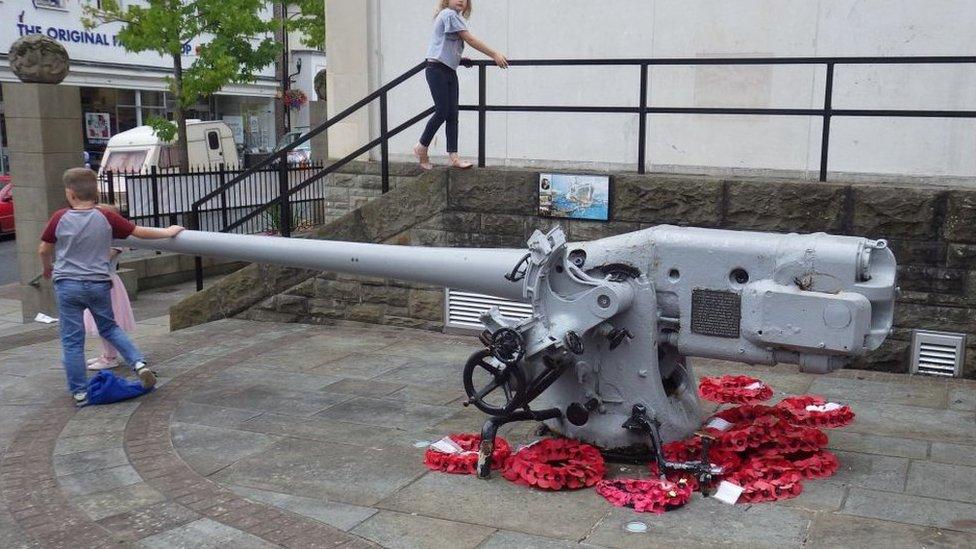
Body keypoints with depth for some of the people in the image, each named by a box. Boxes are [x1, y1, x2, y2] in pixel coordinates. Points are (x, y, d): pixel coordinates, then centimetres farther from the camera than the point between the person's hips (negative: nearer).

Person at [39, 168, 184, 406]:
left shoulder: (60, 218, -5)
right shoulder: (106, 217, -6)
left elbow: (43, 250, 5)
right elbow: (140, 232, -2)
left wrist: (48, 268, 26)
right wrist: (168, 232, 13)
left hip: (67, 285, -1)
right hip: (99, 284, 2)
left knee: (72, 340, 6)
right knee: (109, 327, 22)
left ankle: (79, 393, 10)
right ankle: (139, 364, 6)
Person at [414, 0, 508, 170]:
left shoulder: (455, 16, 18)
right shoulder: (449, 14, -11)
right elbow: (470, 40, -15)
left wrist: (460, 59, 2)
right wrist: (495, 55, -14)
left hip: (449, 71, 9)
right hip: (437, 70, -9)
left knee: (452, 114, 2)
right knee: (442, 112, -8)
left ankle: (453, 156, 0)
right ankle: (422, 147, 10)